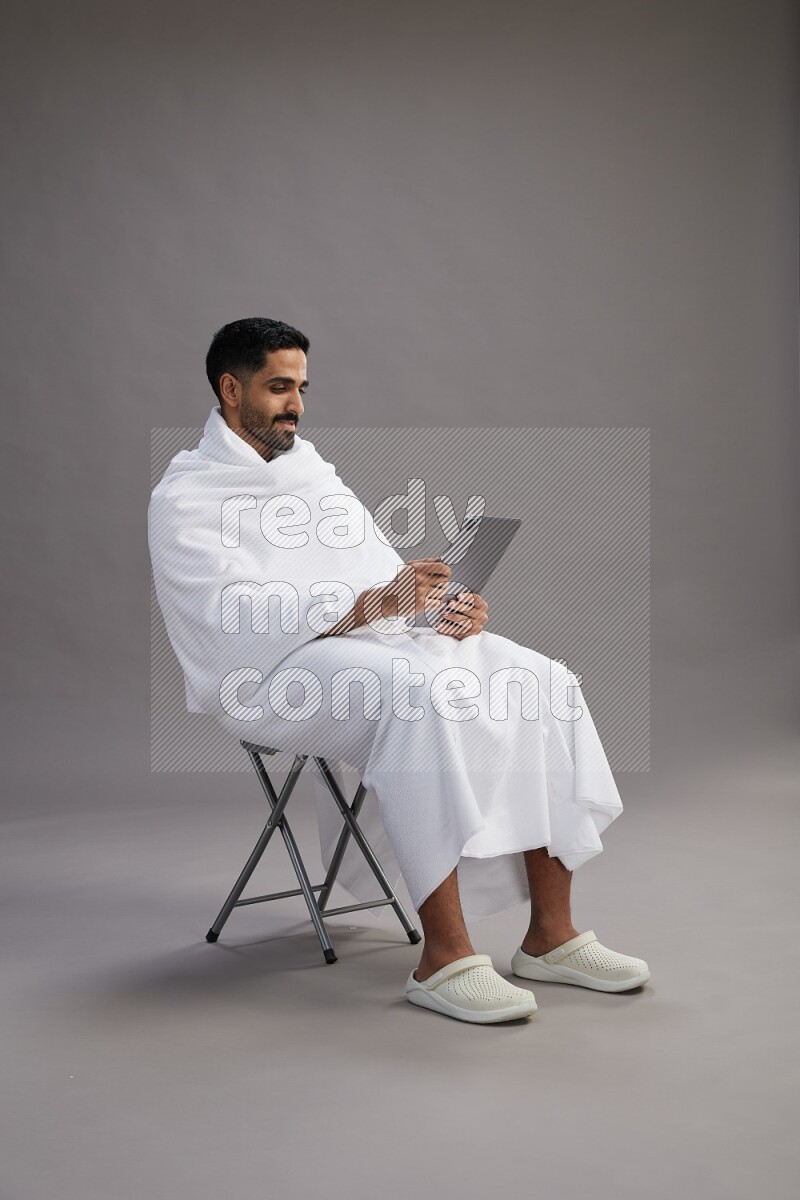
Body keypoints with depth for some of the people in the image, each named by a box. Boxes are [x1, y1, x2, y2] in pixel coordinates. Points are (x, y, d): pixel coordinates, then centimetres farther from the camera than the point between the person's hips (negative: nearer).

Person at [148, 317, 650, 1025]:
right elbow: (243, 614, -17)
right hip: (275, 674, -7)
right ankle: (444, 958, -32)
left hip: (379, 635, 7)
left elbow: (383, 567, 19)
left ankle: (551, 935, -11)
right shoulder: (183, 500, -1)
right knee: (421, 696, -37)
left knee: (546, 683, -13)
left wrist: (442, 607, -3)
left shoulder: (311, 466, 23)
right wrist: (374, 603, -29)